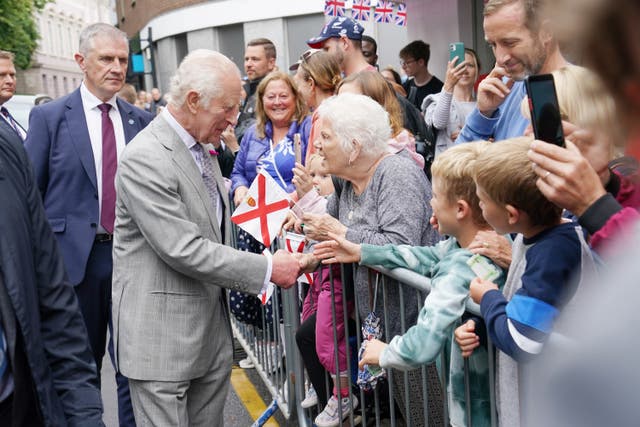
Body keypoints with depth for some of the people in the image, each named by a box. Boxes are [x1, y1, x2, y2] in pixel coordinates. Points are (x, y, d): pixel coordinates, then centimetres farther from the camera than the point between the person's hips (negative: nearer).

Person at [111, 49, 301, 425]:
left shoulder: (201, 147, 9)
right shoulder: (145, 159, -21)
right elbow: (182, 250, -24)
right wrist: (267, 268, -19)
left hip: (211, 322, 8)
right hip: (162, 332, -8)